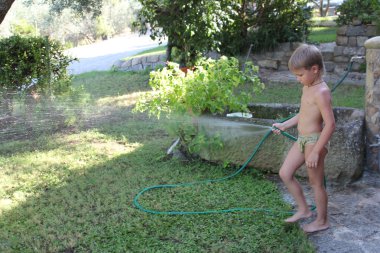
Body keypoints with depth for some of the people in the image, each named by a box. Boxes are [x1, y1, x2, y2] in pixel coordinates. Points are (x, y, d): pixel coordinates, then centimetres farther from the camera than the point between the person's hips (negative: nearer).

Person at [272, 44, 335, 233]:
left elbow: (330, 124, -25)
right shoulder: (307, 87, 8)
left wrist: (316, 151, -24)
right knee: (285, 173, 12)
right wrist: (284, 125, 17)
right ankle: (303, 209, 28)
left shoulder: (321, 92, -21)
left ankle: (322, 221, 25)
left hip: (315, 141, -9)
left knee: (316, 182, 6)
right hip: (302, 140, 9)